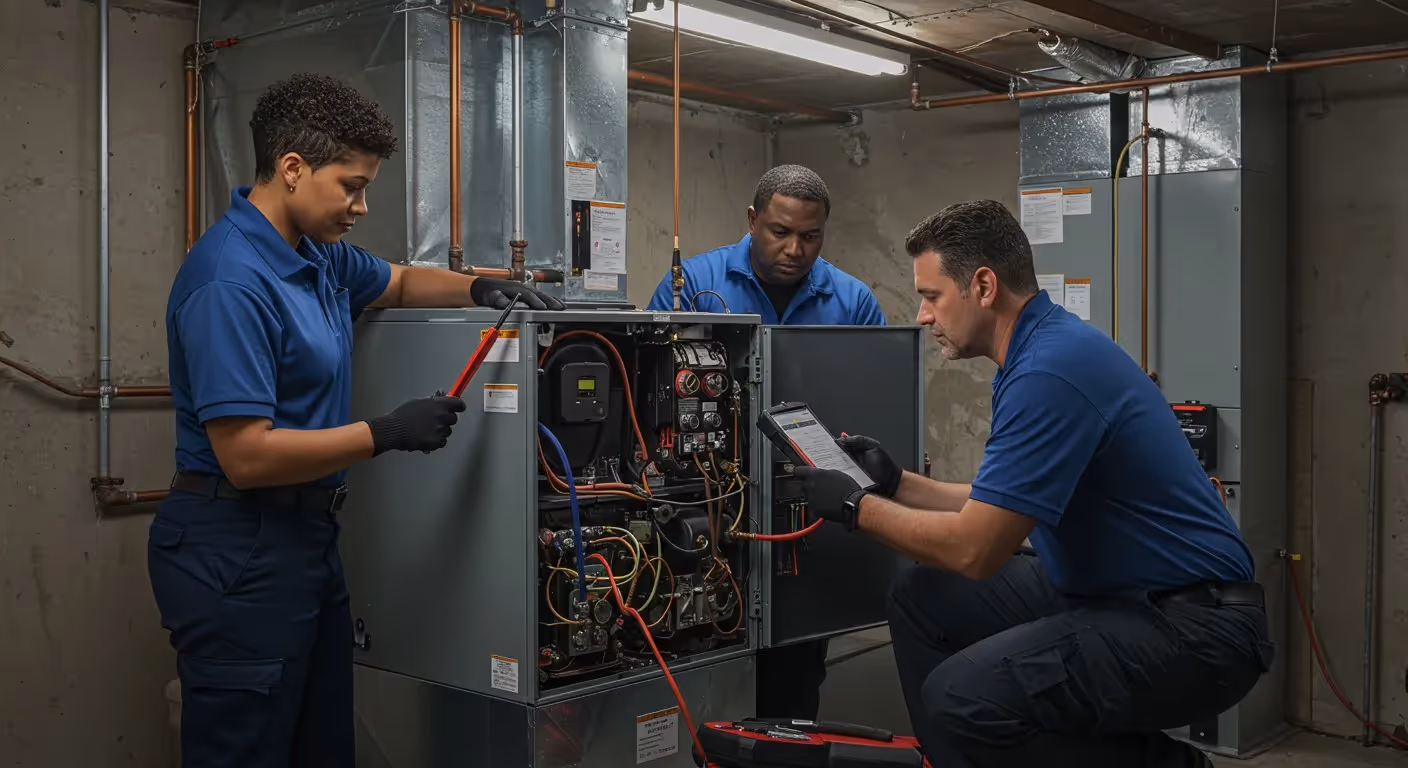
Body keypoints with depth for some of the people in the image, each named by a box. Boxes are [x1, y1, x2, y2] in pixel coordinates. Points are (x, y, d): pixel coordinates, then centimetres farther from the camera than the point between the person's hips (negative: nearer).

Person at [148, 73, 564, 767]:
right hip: (239, 553, -9)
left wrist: (479, 288, 9)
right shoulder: (230, 282, -20)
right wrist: (387, 434, -19)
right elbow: (247, 457, -24)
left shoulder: (318, 254, 9)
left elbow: (399, 282, 29)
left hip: (306, 539, 9)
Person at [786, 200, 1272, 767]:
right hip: (1110, 593, 10)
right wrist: (895, 484, 13)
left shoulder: (1050, 369, -23)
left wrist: (858, 507, -9)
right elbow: (1000, 510, 19)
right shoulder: (1045, 349, 10)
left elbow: (973, 549, -23)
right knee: (926, 600, 8)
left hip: (1195, 626, -10)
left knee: (963, 697, -26)